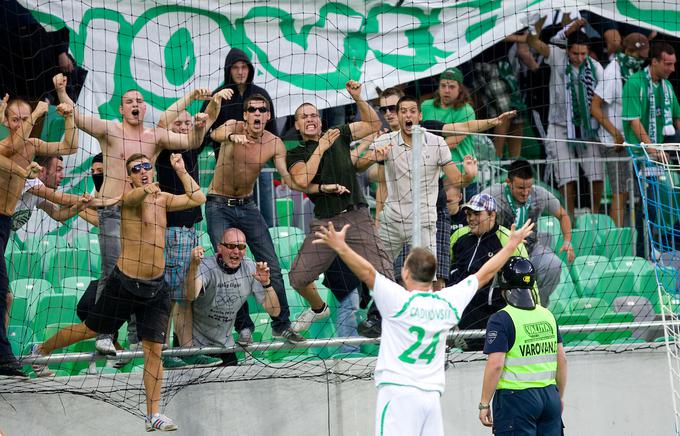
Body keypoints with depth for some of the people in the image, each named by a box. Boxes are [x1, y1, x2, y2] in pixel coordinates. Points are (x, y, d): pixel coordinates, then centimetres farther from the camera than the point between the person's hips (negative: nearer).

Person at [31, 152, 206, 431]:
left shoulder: (163, 199, 9)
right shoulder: (129, 198, -10)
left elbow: (198, 199, 10)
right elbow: (135, 196, -35)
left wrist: (180, 170, 6)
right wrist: (147, 189, -57)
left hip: (156, 287, 4)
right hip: (124, 282, -4)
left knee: (154, 350, -1)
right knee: (89, 330, 10)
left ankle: (153, 415, 1)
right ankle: (41, 350, 35)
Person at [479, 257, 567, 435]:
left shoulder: (501, 320, -11)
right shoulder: (548, 315, 9)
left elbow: (495, 365, -16)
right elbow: (562, 359, 12)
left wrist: (484, 404, -10)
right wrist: (560, 396, 23)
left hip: (516, 397, -6)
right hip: (549, 394, 6)